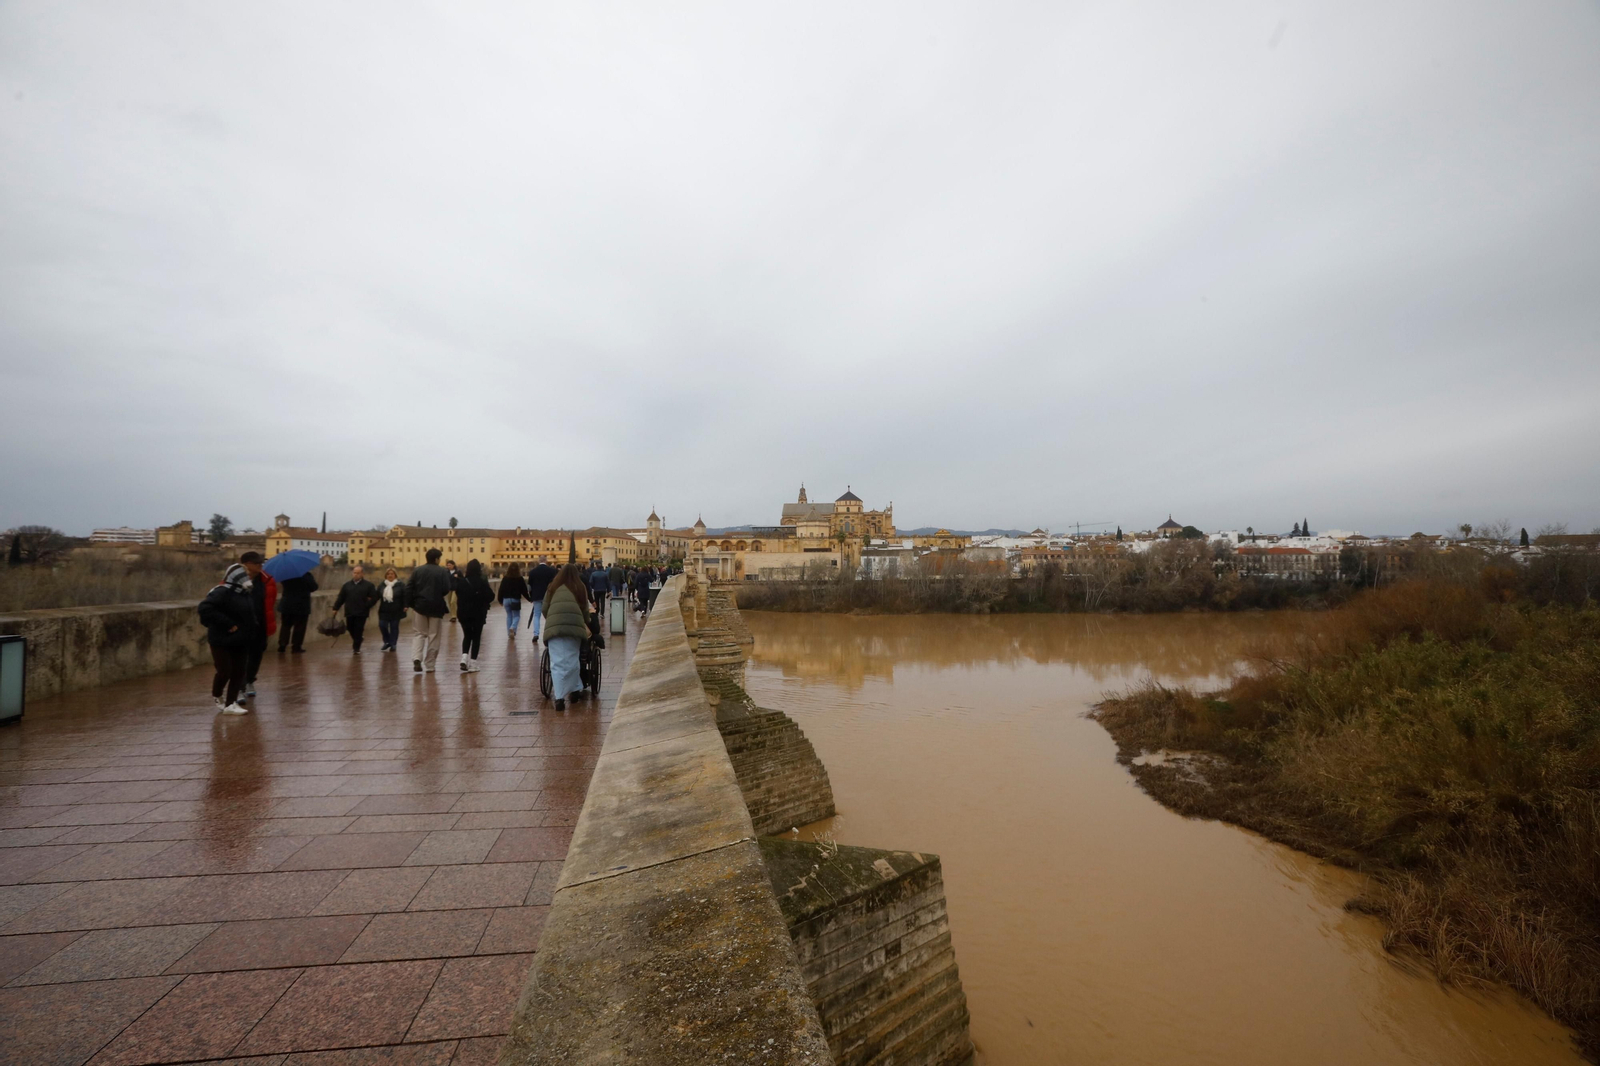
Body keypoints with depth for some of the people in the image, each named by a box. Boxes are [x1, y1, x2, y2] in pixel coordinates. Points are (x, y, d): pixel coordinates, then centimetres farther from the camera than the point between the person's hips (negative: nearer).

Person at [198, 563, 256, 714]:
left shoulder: (244, 594, 10)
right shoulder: (222, 592, -15)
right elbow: (205, 609, -27)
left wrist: (250, 637, 5)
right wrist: (227, 624, -25)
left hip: (240, 641, 7)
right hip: (222, 640, -7)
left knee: (239, 673, 6)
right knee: (225, 671, -4)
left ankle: (230, 704, 13)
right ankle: (217, 697, 25)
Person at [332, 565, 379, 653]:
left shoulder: (368, 585, -1)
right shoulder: (347, 585, 9)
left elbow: (374, 597, -2)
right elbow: (341, 598, 10)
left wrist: (367, 605, -8)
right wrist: (335, 608, 6)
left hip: (361, 613, -3)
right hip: (349, 612, 3)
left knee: (358, 630, -2)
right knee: (350, 628, 10)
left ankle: (356, 647, 6)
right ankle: (356, 642, 35)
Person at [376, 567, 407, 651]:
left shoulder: (400, 585, -4)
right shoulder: (382, 585, 9)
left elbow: (405, 597, -9)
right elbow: (376, 596, 12)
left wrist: (405, 606, -18)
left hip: (395, 612, -4)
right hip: (384, 611, 4)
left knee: (394, 627, 3)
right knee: (382, 625, -2)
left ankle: (393, 644, 13)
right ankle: (387, 641, 18)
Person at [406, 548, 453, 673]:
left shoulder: (417, 570, 3)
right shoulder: (443, 572, -7)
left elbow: (409, 588, 1)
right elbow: (446, 590, -10)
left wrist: (408, 604, 7)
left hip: (420, 606, 2)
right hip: (436, 607, -2)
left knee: (420, 633, 14)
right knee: (433, 636, 7)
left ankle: (417, 658, -8)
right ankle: (429, 665, 10)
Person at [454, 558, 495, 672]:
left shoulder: (461, 581, -6)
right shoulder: (483, 582, -11)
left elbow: (458, 594, 6)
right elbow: (491, 597, -10)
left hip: (464, 613, 2)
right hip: (479, 614, -2)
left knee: (467, 636, 19)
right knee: (476, 637, 8)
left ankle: (464, 658, -1)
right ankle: (473, 664, 6)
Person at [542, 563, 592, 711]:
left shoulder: (553, 587, 24)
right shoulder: (579, 587, 22)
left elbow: (545, 608, 22)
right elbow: (585, 609, 19)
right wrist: (585, 624, 37)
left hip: (554, 625, 0)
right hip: (575, 624, 0)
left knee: (557, 663, -3)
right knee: (572, 661, 11)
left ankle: (559, 697, -10)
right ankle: (574, 690, 17)